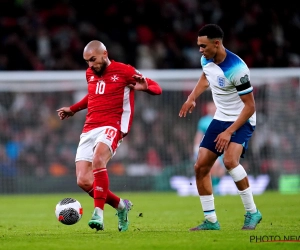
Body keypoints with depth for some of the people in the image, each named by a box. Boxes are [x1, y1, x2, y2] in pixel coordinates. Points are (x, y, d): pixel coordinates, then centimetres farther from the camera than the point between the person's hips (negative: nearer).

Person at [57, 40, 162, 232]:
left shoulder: (125, 71, -2)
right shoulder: (90, 74, 17)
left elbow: (157, 88, -2)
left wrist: (144, 86, -23)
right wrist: (72, 109, 39)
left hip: (111, 127, -6)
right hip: (89, 130, 7)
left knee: (98, 159, -36)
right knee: (83, 181, -7)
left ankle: (98, 213, -37)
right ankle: (121, 205, 15)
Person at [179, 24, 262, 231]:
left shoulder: (236, 68, -27)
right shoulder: (206, 60, -4)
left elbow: (250, 106, -22)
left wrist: (229, 132, -25)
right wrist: (192, 98, 11)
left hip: (242, 121, -8)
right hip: (220, 118, 8)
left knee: (230, 160, -31)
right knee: (201, 166, 0)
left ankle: (252, 213, -15)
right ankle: (211, 221, 10)